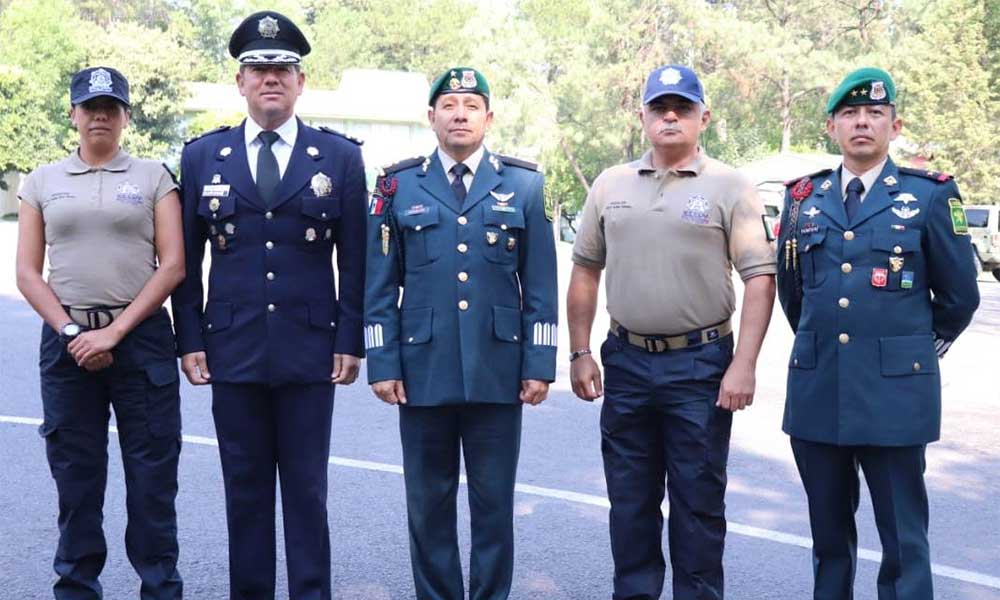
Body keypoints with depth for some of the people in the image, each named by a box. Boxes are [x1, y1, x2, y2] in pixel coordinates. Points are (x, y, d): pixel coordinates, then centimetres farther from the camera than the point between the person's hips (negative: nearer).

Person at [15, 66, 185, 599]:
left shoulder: (154, 177, 5)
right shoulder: (42, 181, 10)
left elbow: (172, 265, -3)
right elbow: (27, 273, 5)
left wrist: (115, 332, -10)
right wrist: (71, 331, -8)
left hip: (141, 338, -1)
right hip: (67, 341, 2)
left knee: (152, 475, 1)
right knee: (75, 476, 8)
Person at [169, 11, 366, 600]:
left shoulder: (340, 156, 3)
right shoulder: (202, 156, 6)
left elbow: (355, 260, 3)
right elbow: (187, 260, 7)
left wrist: (350, 342, -2)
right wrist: (190, 341, 1)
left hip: (310, 350, -1)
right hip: (232, 350, 1)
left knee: (307, 490, 6)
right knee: (246, 489, 9)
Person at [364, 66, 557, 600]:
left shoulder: (524, 185, 6)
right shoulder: (399, 186, 5)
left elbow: (541, 286, 4)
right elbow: (379, 285, 5)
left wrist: (539, 364, -1)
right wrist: (382, 363, -2)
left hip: (499, 373, 0)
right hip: (423, 371, 0)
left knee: (494, 502, 7)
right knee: (429, 503, 9)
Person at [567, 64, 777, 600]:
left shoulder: (730, 188, -3)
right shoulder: (610, 185, 8)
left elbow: (760, 278, -7)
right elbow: (585, 272, 12)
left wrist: (743, 365, -14)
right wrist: (580, 354, 7)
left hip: (701, 365, -3)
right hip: (626, 361, 4)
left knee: (699, 501, 5)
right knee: (630, 499, 13)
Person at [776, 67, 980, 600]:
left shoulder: (930, 195, -1)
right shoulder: (803, 197, 8)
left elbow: (960, 296, 6)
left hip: (895, 394, -3)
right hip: (816, 391, 3)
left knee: (903, 537, 2)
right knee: (828, 532, 14)